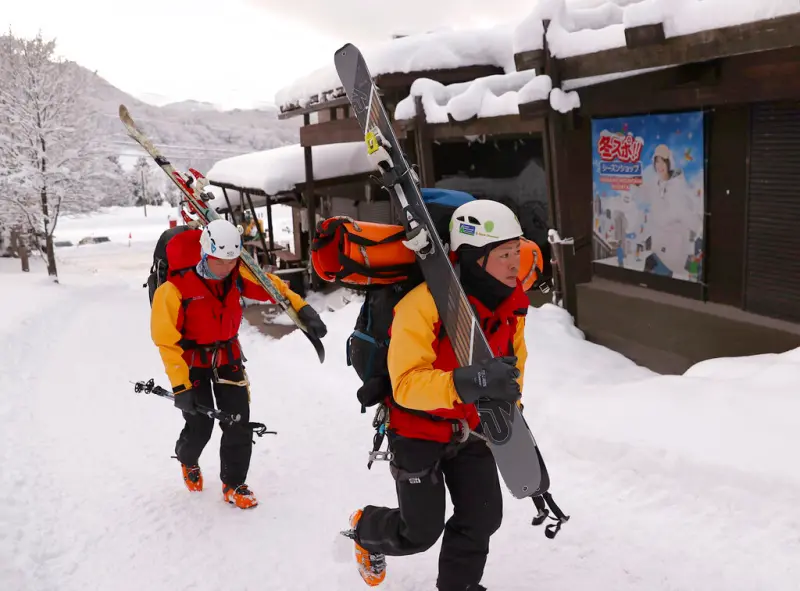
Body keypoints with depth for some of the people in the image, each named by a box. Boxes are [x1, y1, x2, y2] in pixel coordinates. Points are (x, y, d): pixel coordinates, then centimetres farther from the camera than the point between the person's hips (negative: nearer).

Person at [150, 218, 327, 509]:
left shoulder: (238, 273, -16)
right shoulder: (174, 288, -28)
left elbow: (269, 286, -6)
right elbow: (167, 341, -23)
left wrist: (302, 308, -20)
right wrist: (180, 386, -23)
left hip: (228, 355, 4)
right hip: (192, 359, -4)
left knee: (239, 423, 0)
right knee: (200, 426, 0)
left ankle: (233, 484, 20)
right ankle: (187, 460, 38)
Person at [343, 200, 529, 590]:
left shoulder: (512, 302, -9)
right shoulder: (423, 305, -32)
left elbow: (512, 361, 9)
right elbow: (406, 384, -35)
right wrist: (465, 383, -49)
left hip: (471, 430, 6)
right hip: (418, 430, -5)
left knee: (483, 517, 3)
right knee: (421, 532, 4)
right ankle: (365, 529, 37)